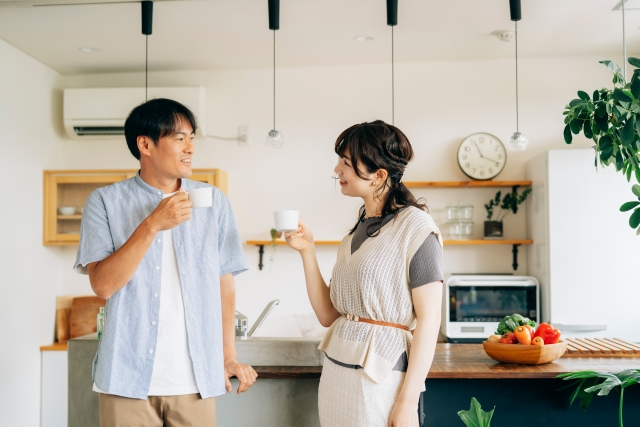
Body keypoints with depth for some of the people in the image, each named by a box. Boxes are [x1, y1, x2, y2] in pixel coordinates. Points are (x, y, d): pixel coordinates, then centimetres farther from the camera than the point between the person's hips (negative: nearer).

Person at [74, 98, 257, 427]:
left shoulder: (214, 202, 3)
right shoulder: (105, 202, -2)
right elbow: (103, 285, -11)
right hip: (127, 376, -1)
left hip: (195, 378, 2)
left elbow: (224, 283, 6)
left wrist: (229, 357, 4)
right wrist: (152, 225, -19)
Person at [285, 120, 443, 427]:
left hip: (380, 376, -7)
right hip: (335, 372, 7)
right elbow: (328, 315, 6)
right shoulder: (358, 231, 10)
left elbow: (429, 319, -13)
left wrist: (408, 402, -16)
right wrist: (306, 250, -2)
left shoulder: (414, 227, -11)